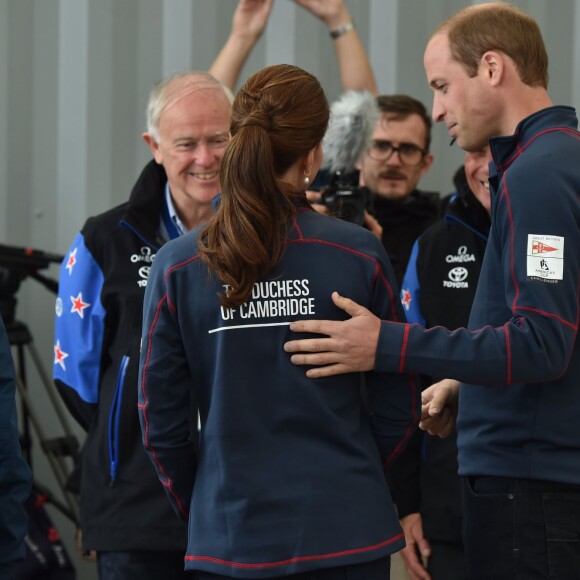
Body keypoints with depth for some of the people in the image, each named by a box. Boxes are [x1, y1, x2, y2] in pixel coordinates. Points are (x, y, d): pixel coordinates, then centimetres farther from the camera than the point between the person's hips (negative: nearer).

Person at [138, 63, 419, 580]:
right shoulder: (359, 255, -5)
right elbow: (397, 407, 1)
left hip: (230, 537, 1)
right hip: (346, 531, -1)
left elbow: (161, 422, 0)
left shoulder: (177, 268, -4)